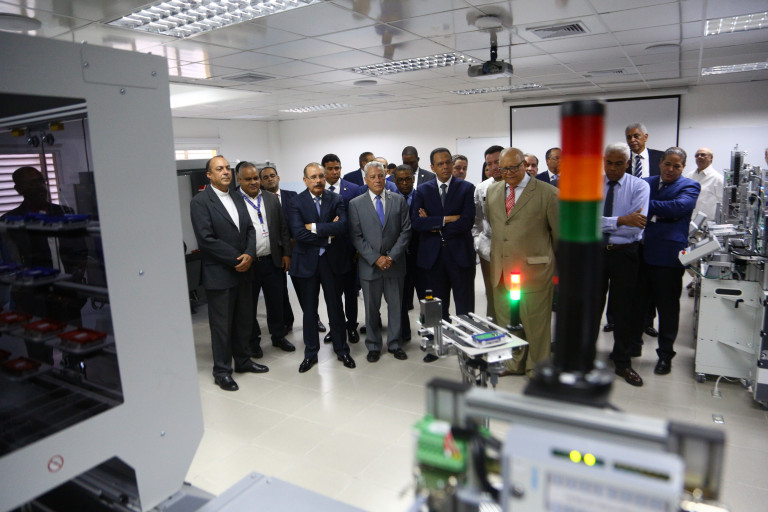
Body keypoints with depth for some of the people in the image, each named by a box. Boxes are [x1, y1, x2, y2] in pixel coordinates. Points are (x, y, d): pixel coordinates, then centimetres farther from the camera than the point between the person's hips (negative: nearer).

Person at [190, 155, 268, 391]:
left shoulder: (237, 198, 11)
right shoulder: (200, 202, -10)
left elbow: (250, 229, 9)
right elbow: (206, 239, -17)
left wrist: (249, 254, -8)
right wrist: (236, 258, -15)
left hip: (243, 270, 7)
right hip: (219, 274, -6)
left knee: (244, 320, 16)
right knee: (222, 325, 4)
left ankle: (242, 360, 33)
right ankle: (221, 371, 19)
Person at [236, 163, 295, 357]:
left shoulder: (271, 198, 7)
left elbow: (283, 227, 9)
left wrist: (286, 253, 5)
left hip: (273, 261, 4)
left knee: (276, 302, 15)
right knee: (250, 305, 11)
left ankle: (278, 336, 33)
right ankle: (253, 341, 27)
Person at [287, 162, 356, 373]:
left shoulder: (336, 200, 0)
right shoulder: (296, 203, -4)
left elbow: (342, 227, -16)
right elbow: (298, 233, -17)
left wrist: (314, 227, -17)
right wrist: (328, 233, -14)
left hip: (332, 260, 1)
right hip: (307, 262, 0)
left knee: (336, 307, 11)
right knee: (309, 310, 10)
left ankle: (341, 350, 27)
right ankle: (310, 353, 25)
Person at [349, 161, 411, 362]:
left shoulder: (399, 200, 4)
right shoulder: (356, 204, 0)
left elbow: (405, 231, 0)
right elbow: (356, 237, -4)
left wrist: (392, 257, -10)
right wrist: (376, 259, -12)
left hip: (395, 263, 1)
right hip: (369, 265, -1)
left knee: (396, 306, 11)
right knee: (371, 308, 9)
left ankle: (395, 344, 26)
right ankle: (373, 346, 24)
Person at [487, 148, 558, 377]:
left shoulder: (548, 193, -7)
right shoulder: (492, 191, 9)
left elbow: (559, 233, 0)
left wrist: (558, 266, 8)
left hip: (533, 269, -5)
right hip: (500, 269, 5)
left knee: (535, 321, 6)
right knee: (505, 320, 15)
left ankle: (536, 366, 26)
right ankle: (513, 362, 33)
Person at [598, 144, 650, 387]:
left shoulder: (639, 186, -4)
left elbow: (635, 226, -15)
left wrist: (602, 224, -15)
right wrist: (620, 221, -23)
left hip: (625, 254, -1)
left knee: (624, 309, 10)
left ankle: (622, 362, 26)